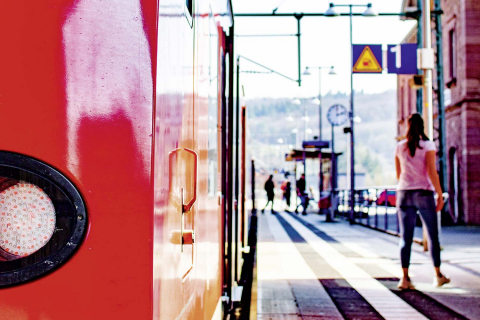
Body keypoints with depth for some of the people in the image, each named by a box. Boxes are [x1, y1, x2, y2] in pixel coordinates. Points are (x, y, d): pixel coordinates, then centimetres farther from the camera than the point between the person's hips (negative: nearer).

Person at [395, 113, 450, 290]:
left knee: (405, 237, 0)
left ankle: (405, 278, -6)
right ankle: (438, 275, 17)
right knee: (433, 235, 10)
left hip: (404, 193, 3)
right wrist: (440, 195, -7)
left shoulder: (399, 147, 7)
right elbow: (432, 172, -11)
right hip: (424, 193, -3)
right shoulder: (428, 145, -4)